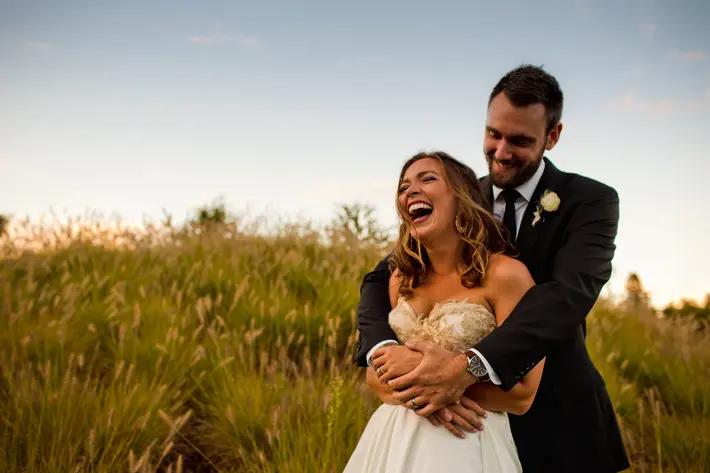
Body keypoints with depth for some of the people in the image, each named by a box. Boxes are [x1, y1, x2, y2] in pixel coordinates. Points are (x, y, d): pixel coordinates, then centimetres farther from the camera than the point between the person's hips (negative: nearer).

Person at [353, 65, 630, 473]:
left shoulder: (591, 202, -10)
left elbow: (571, 293, -27)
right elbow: (380, 280, -8)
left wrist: (469, 367, -40)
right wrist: (387, 351, -31)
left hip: (559, 423, -3)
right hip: (473, 415, 3)